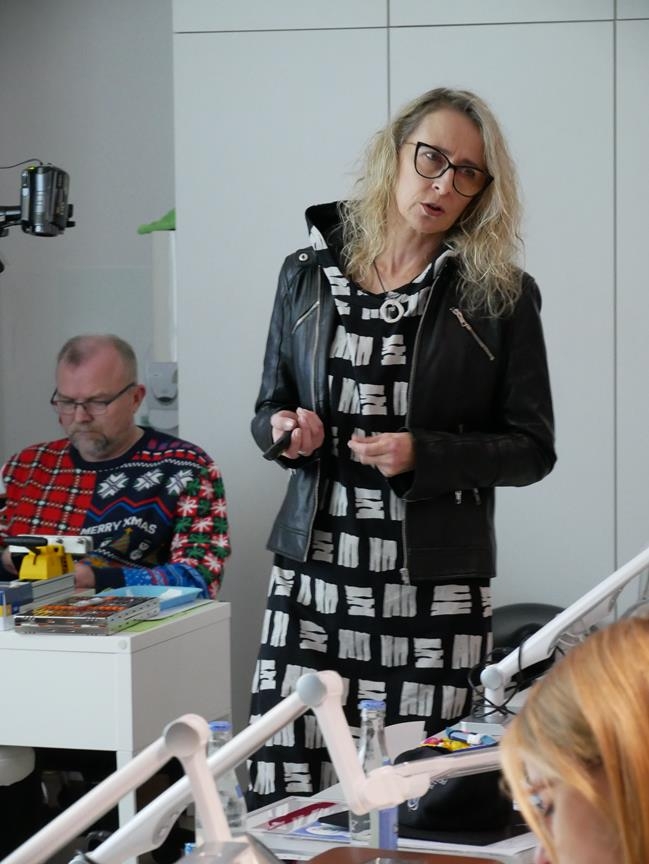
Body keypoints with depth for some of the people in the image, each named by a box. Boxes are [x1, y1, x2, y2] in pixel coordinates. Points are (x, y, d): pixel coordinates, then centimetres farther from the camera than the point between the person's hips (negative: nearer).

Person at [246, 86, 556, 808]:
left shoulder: (502, 295, 2)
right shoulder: (306, 275, 9)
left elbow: (532, 449, 2)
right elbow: (268, 410, 18)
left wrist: (423, 455, -13)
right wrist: (285, 431, -5)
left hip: (437, 588, -2)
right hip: (312, 578, 2)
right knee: (284, 787, -5)